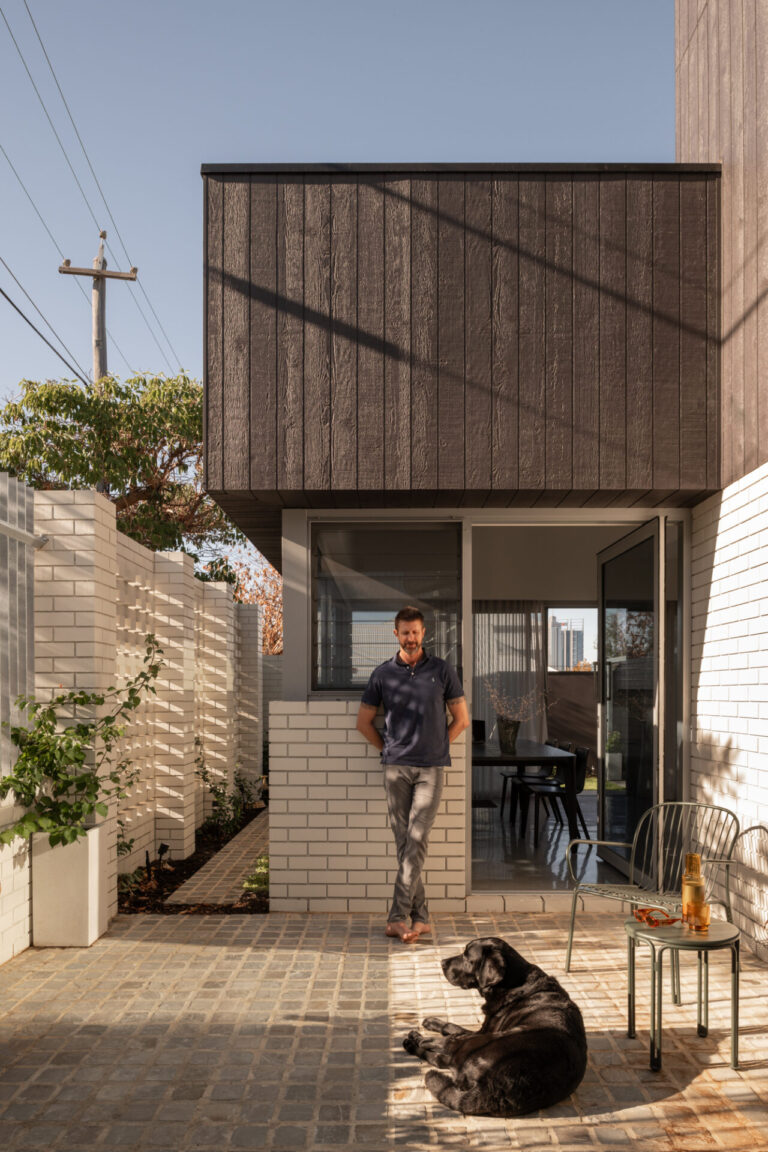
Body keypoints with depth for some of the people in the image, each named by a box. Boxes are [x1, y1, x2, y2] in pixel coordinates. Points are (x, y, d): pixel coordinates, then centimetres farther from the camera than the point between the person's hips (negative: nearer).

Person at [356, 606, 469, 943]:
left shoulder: (442, 671, 3)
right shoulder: (382, 674, 5)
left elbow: (461, 719, 10)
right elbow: (363, 721, 14)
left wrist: (436, 748, 6)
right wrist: (388, 749, 8)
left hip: (431, 768, -1)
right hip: (396, 767, 2)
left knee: (417, 839, -9)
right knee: (403, 841, 2)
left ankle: (398, 917, -7)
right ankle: (420, 918, 10)